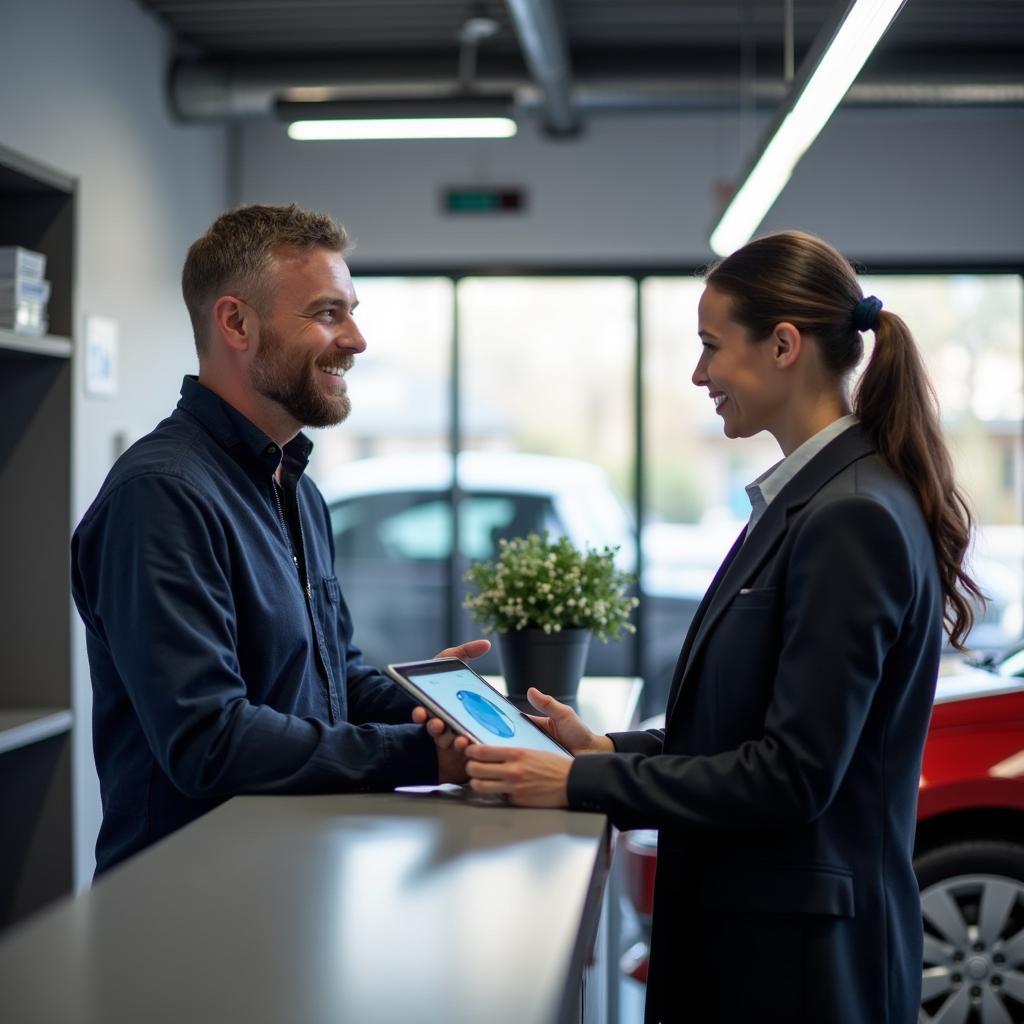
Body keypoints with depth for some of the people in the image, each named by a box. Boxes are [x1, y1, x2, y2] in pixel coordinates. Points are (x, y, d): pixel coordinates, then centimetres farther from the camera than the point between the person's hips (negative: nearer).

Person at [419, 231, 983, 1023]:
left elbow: (793, 772, -23)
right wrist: (603, 748, 3)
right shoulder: (808, 497, 9)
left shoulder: (852, 518, -20)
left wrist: (579, 783, -18)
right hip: (743, 920, 8)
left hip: (796, 952, -8)